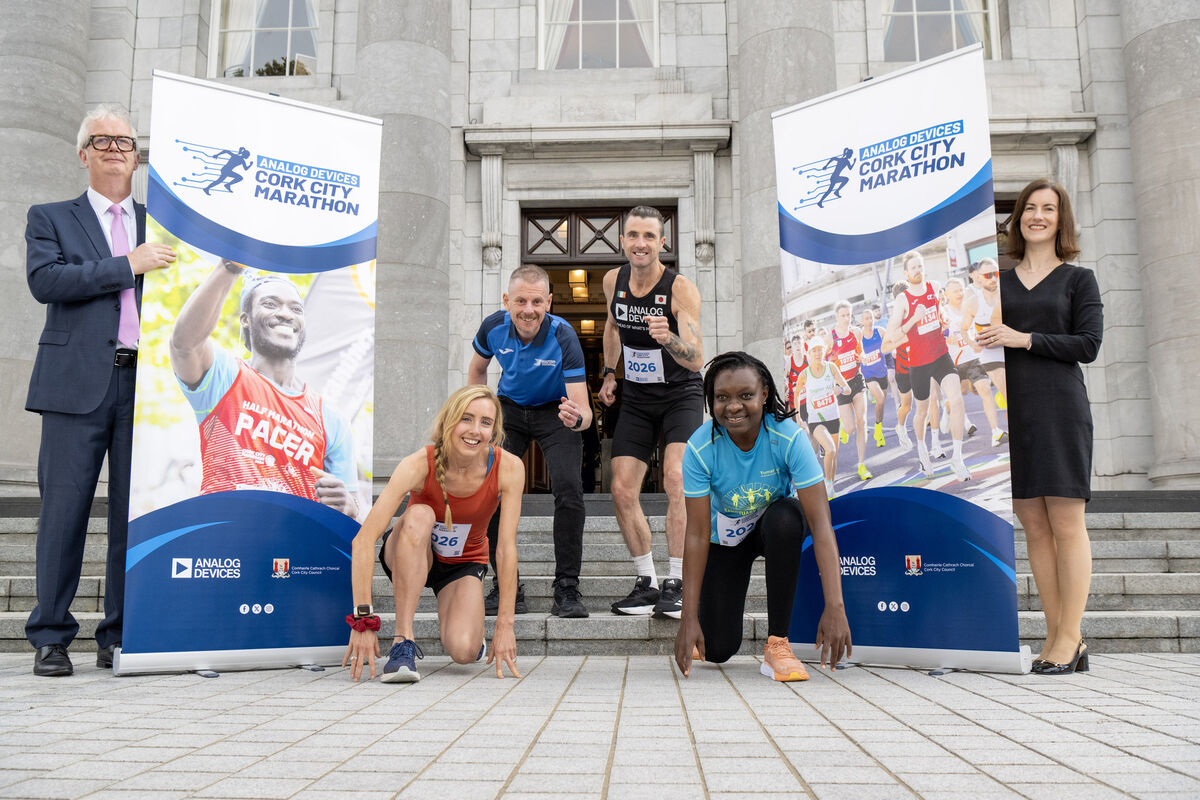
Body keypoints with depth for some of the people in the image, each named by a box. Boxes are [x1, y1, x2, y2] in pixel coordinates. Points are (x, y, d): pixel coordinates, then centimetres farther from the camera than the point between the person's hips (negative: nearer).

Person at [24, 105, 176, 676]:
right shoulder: (51, 219, 12)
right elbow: (44, 281, -7)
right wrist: (128, 265, -11)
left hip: (146, 383, 2)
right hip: (78, 386, -2)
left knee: (137, 512, 3)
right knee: (64, 510, -1)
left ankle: (120, 636, 13)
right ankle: (50, 639, 10)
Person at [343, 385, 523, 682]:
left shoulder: (509, 468, -24)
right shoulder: (418, 465, -29)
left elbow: (506, 548, -21)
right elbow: (363, 540, -34)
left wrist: (505, 625, -23)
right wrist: (362, 619, -40)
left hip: (465, 564, 1)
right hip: (408, 557, -1)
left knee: (463, 651, -25)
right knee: (419, 516, -36)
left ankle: (472, 636, 15)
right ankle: (403, 641, -28)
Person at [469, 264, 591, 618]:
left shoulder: (563, 337, -30)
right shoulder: (494, 327, -19)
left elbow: (583, 409, -32)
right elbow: (477, 369, 5)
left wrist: (576, 417, -54)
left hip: (555, 410, -3)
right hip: (509, 407, 3)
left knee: (568, 488, -23)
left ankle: (566, 590, -9)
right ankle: (506, 589, 4)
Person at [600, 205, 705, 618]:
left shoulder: (681, 289, -18)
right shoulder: (614, 280, -2)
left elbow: (697, 359, -27)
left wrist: (667, 339, -45)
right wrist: (609, 373, 18)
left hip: (681, 394, -5)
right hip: (636, 398, 5)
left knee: (676, 480, -23)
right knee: (622, 491, -1)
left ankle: (676, 585, -12)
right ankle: (646, 583, 13)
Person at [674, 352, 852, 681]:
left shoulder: (788, 437, -29)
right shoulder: (700, 447, -26)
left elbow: (821, 523, -34)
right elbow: (697, 534, -25)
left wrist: (834, 607, -43)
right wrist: (689, 618, -28)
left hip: (776, 529, 0)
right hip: (725, 536, 0)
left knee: (786, 517, -38)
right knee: (718, 650, -9)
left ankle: (777, 642, -22)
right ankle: (711, 618, 31)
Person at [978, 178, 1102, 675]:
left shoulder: (1078, 280, 8)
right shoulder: (999, 283, 17)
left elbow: (1088, 345, -3)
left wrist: (1023, 338, -11)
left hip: (1060, 409, -3)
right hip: (1009, 410, 3)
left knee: (1066, 525, -4)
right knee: (1034, 527, 4)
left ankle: (1069, 638, 2)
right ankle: (1059, 636, 11)